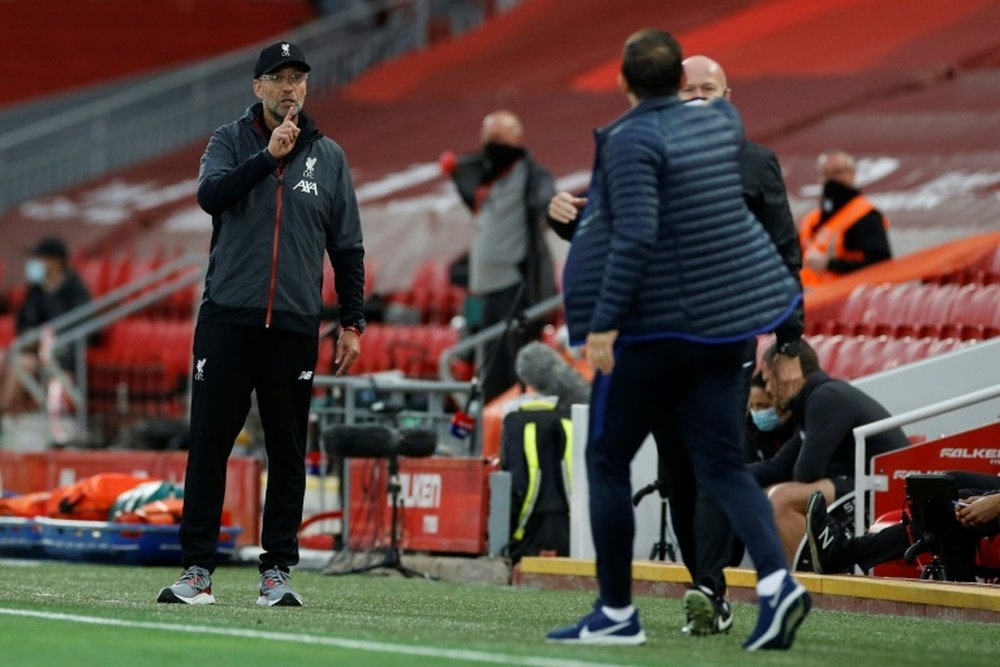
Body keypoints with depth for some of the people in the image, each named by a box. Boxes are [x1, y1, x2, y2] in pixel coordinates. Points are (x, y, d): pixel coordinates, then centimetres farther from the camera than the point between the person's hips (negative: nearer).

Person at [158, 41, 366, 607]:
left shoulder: (329, 157, 10)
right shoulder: (232, 142, 8)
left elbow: (348, 247, 11)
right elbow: (211, 195, -12)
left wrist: (353, 322, 6)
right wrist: (268, 156, -17)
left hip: (295, 327, 1)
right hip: (227, 320, -1)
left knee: (288, 453, 3)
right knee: (209, 444, -3)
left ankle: (277, 571, 9)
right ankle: (198, 571, 1)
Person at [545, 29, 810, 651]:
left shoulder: (632, 140, -16)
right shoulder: (720, 120, 5)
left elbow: (635, 237, -25)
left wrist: (604, 321, -22)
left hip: (653, 325, -7)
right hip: (725, 319, 7)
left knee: (607, 460, 7)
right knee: (722, 462, 7)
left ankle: (616, 612, 9)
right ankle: (776, 578, -15)